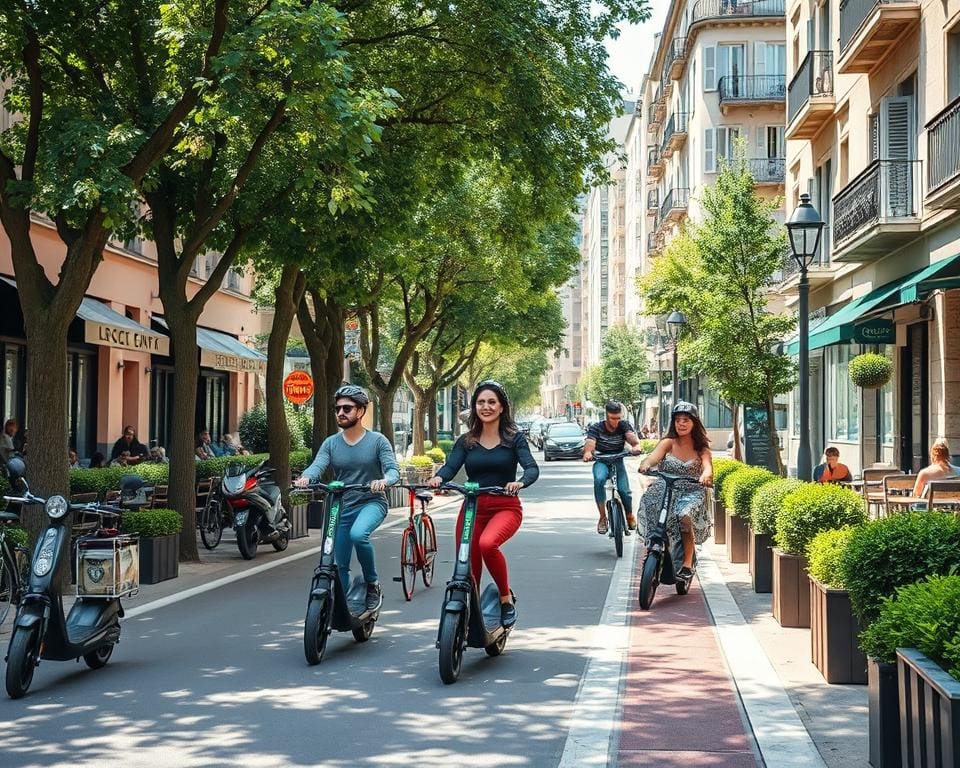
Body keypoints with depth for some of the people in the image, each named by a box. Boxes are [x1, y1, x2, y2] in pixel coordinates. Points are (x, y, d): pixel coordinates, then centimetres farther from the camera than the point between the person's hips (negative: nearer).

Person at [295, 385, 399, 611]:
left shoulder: (377, 441, -5)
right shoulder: (331, 444, 3)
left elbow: (393, 470, -14)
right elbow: (317, 466, -13)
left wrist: (384, 481, -38)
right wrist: (305, 477, -37)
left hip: (371, 502, -4)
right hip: (342, 507, 4)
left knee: (358, 534, -35)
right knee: (339, 565, 7)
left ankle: (373, 584, -16)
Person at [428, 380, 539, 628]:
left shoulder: (514, 438, 1)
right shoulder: (466, 441, 8)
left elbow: (532, 467, -12)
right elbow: (450, 466, -5)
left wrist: (520, 482, -35)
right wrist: (438, 478, -29)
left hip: (505, 507, -3)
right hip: (472, 507, 3)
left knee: (487, 543, -33)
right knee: (468, 569, -1)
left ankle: (506, 598, -14)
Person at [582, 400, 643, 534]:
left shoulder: (624, 425, -9)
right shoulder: (596, 428, -13)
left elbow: (633, 439, -25)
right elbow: (589, 445, -27)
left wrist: (636, 446, -50)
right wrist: (587, 453, -52)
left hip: (618, 462, 2)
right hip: (601, 462, -2)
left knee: (624, 491, -18)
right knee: (599, 480, -35)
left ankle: (630, 516, 16)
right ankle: (602, 517, -22)